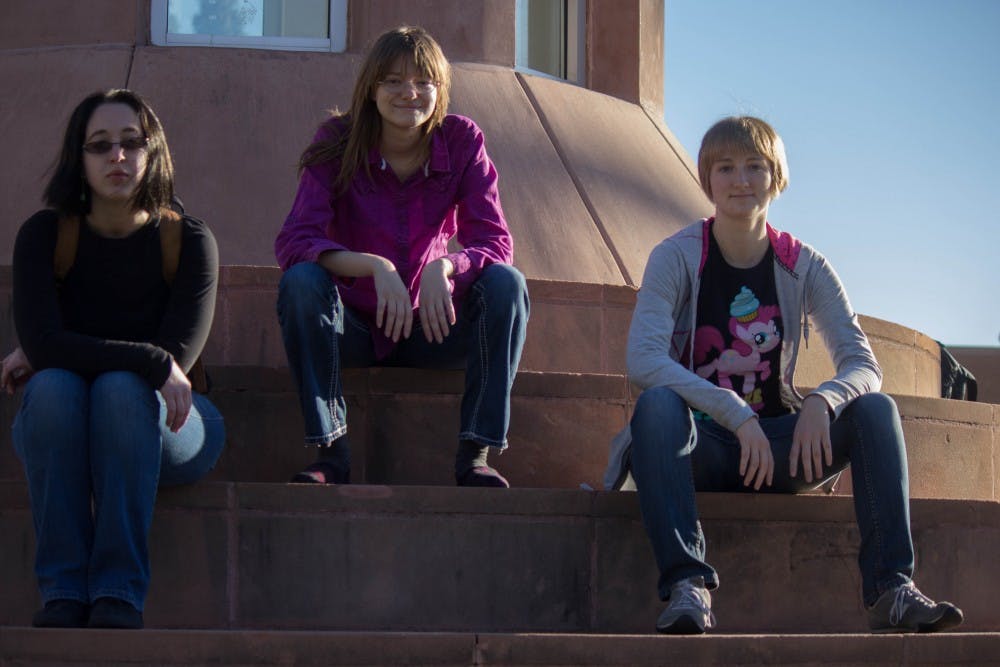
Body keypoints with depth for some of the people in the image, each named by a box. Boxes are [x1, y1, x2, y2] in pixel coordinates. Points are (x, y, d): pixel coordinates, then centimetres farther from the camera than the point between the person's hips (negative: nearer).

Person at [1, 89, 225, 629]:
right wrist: (151, 362, -29)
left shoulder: (188, 240, -7)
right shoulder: (45, 234, -6)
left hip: (164, 433, -1)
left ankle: (120, 594, -36)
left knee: (120, 389, -33)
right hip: (58, 429, 1)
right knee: (52, 385, -32)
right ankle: (64, 593, -35)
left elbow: (177, 357, -16)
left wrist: (64, 354, -13)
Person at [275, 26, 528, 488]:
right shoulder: (338, 144, -11)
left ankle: (475, 454, -25)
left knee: (505, 284, -24)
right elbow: (293, 242, -22)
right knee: (300, 282, -31)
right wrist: (374, 267, -39)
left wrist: (442, 267, -36)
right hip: (353, 325, -1)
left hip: (429, 327, 1)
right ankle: (331, 451, -30)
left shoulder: (461, 142, -6)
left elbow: (497, 243, -13)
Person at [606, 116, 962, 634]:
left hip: (776, 444, 3)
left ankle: (890, 590, -30)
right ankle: (686, 585, -45)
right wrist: (736, 414, -31)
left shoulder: (804, 267, 3)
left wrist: (821, 401, -28)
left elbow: (863, 364, -4)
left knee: (874, 409, -20)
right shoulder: (676, 257, -5)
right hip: (698, 448, -3)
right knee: (656, 403, -35)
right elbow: (643, 360, -20)